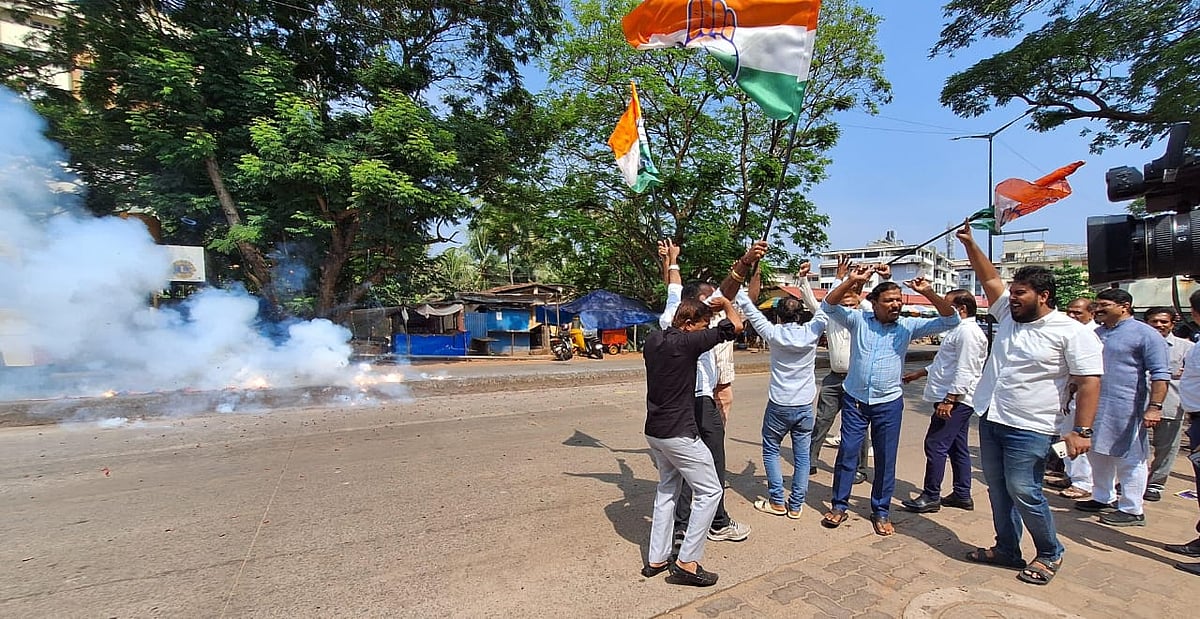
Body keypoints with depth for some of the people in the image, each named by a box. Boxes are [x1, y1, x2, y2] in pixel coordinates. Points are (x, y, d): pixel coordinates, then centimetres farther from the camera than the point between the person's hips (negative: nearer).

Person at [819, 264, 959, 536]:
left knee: (886, 459, 10)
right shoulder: (858, 320, -5)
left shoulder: (908, 326, -1)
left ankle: (881, 512, 27)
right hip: (855, 400, -1)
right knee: (847, 453, 5)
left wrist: (928, 293, -21)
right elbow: (829, 306, -16)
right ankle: (839, 506, 19)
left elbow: (950, 320, -6)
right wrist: (851, 281, -27)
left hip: (889, 404, 1)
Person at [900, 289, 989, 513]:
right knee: (957, 447, 16)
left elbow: (965, 371, -23)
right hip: (956, 400, 11)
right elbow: (946, 363, 28)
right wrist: (919, 373, 29)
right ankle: (962, 495, 25)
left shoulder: (968, 331, -16)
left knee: (935, 446, -7)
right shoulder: (960, 330, 18)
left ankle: (931, 497, 0)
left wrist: (949, 399, -24)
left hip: (955, 400, -11)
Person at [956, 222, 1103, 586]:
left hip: (1028, 429, -7)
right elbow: (990, 278, 12)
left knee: (1024, 493, -1)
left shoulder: (1072, 333, -9)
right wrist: (969, 244, 3)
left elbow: (1089, 382, -13)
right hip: (990, 419, 7)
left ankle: (1050, 554, 23)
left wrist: (1082, 430, -18)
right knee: (998, 491, 14)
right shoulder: (1008, 315, 7)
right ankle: (1007, 550, 28)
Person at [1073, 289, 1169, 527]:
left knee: (1130, 460, 2)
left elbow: (1160, 375, -11)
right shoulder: (1095, 333, 14)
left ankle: (1132, 510, 12)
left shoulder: (1145, 334, -6)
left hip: (1126, 409, -7)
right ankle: (1103, 499, 27)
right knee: (1098, 456, 15)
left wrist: (1154, 407, -18)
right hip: (1094, 407, 7)